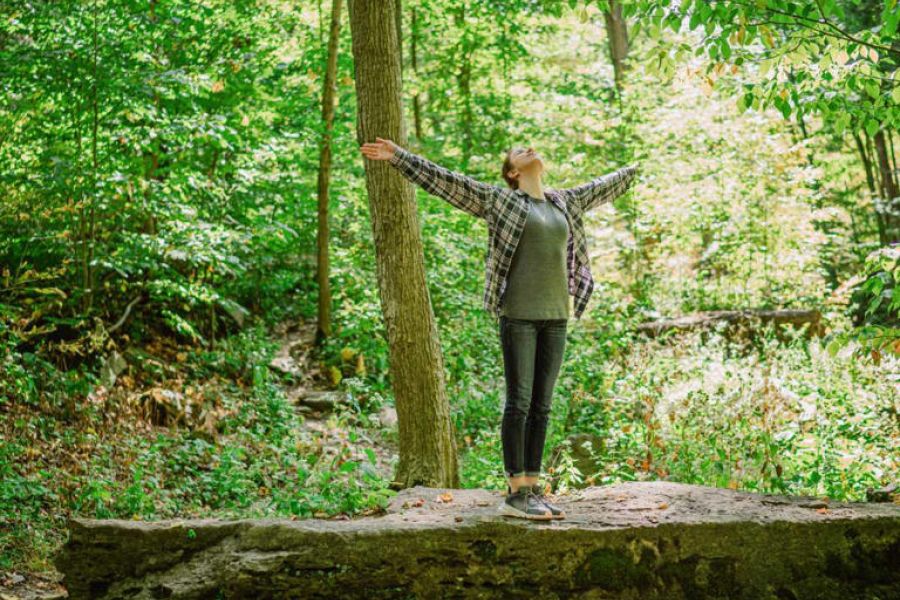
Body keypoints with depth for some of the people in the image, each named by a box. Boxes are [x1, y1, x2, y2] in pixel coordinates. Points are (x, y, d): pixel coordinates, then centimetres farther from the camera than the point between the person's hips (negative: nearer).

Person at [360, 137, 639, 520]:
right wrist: (398, 156, -10)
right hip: (518, 313, -6)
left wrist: (636, 170, 50)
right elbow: (443, 181, -3)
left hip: (554, 315, 6)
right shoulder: (498, 199, 2)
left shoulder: (564, 201, 18)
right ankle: (515, 495, -4)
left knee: (541, 405, 5)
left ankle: (531, 489, 10)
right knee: (519, 403, -7)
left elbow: (602, 187, 36)